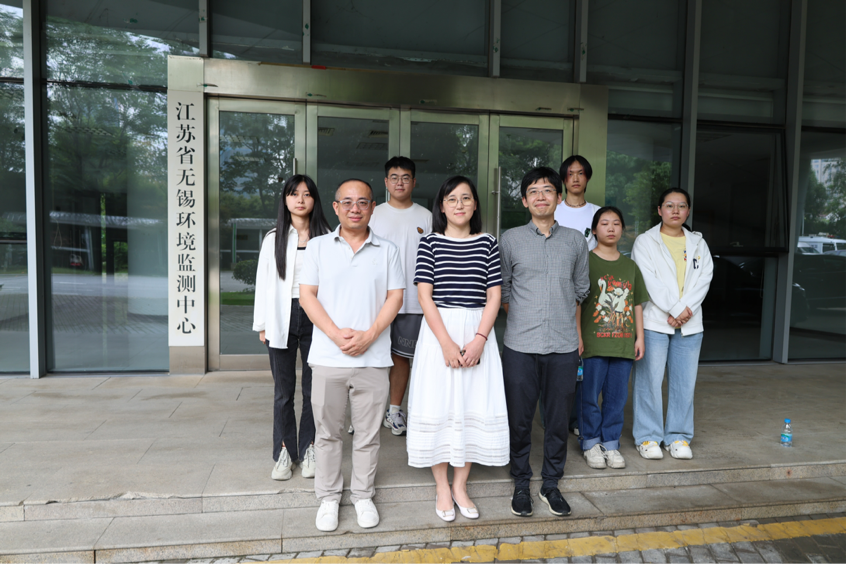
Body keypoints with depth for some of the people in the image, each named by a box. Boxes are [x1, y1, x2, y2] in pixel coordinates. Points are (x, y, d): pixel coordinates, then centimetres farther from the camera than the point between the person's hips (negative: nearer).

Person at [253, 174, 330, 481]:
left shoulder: (325, 237, 4)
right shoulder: (274, 238, 8)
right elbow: (264, 281, 7)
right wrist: (262, 324, 4)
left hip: (315, 317, -1)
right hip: (282, 319, 1)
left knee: (314, 388, 6)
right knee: (283, 390, 7)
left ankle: (309, 450, 20)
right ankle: (284, 452, 18)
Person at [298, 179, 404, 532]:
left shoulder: (386, 250, 7)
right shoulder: (318, 247, 6)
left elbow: (395, 297, 2)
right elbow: (307, 295, 0)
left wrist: (368, 335, -12)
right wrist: (336, 333, -13)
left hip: (373, 357, 0)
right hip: (327, 357, 0)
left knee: (368, 433, 10)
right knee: (327, 431, 10)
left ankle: (363, 495, 28)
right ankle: (328, 497, 27)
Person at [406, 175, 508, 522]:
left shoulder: (487, 243, 6)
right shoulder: (430, 243, 1)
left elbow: (494, 296, 2)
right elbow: (425, 295, -6)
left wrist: (479, 339, -11)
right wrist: (447, 342, -14)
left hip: (478, 333, 2)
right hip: (438, 331, -2)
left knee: (474, 406, 5)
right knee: (439, 405, 2)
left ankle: (460, 487, 21)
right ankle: (442, 488, 19)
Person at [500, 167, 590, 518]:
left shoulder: (576, 241, 9)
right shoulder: (511, 239, 3)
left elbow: (580, 290, 18)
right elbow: (502, 289, 9)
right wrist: (522, 319, 7)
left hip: (563, 346, 2)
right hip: (521, 346, -1)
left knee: (559, 420, 9)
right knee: (519, 419, 6)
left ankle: (551, 484, 26)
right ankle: (521, 484, 24)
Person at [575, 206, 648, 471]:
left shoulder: (630, 266, 13)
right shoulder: (585, 261, -1)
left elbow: (637, 304, 15)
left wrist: (640, 337, 10)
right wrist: (577, 336, -10)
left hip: (623, 342, 4)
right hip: (593, 342, -4)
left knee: (617, 396, 9)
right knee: (590, 395, 3)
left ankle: (611, 443, 23)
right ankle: (591, 443, 19)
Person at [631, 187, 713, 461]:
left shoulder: (698, 243, 15)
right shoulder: (645, 242, 2)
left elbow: (703, 279, 4)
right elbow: (650, 282, -8)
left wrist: (686, 310, -11)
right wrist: (675, 310, -13)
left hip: (690, 324, 4)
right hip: (654, 322, -4)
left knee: (684, 382, 6)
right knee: (649, 381, -2)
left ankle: (678, 437, 19)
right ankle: (648, 437, 10)